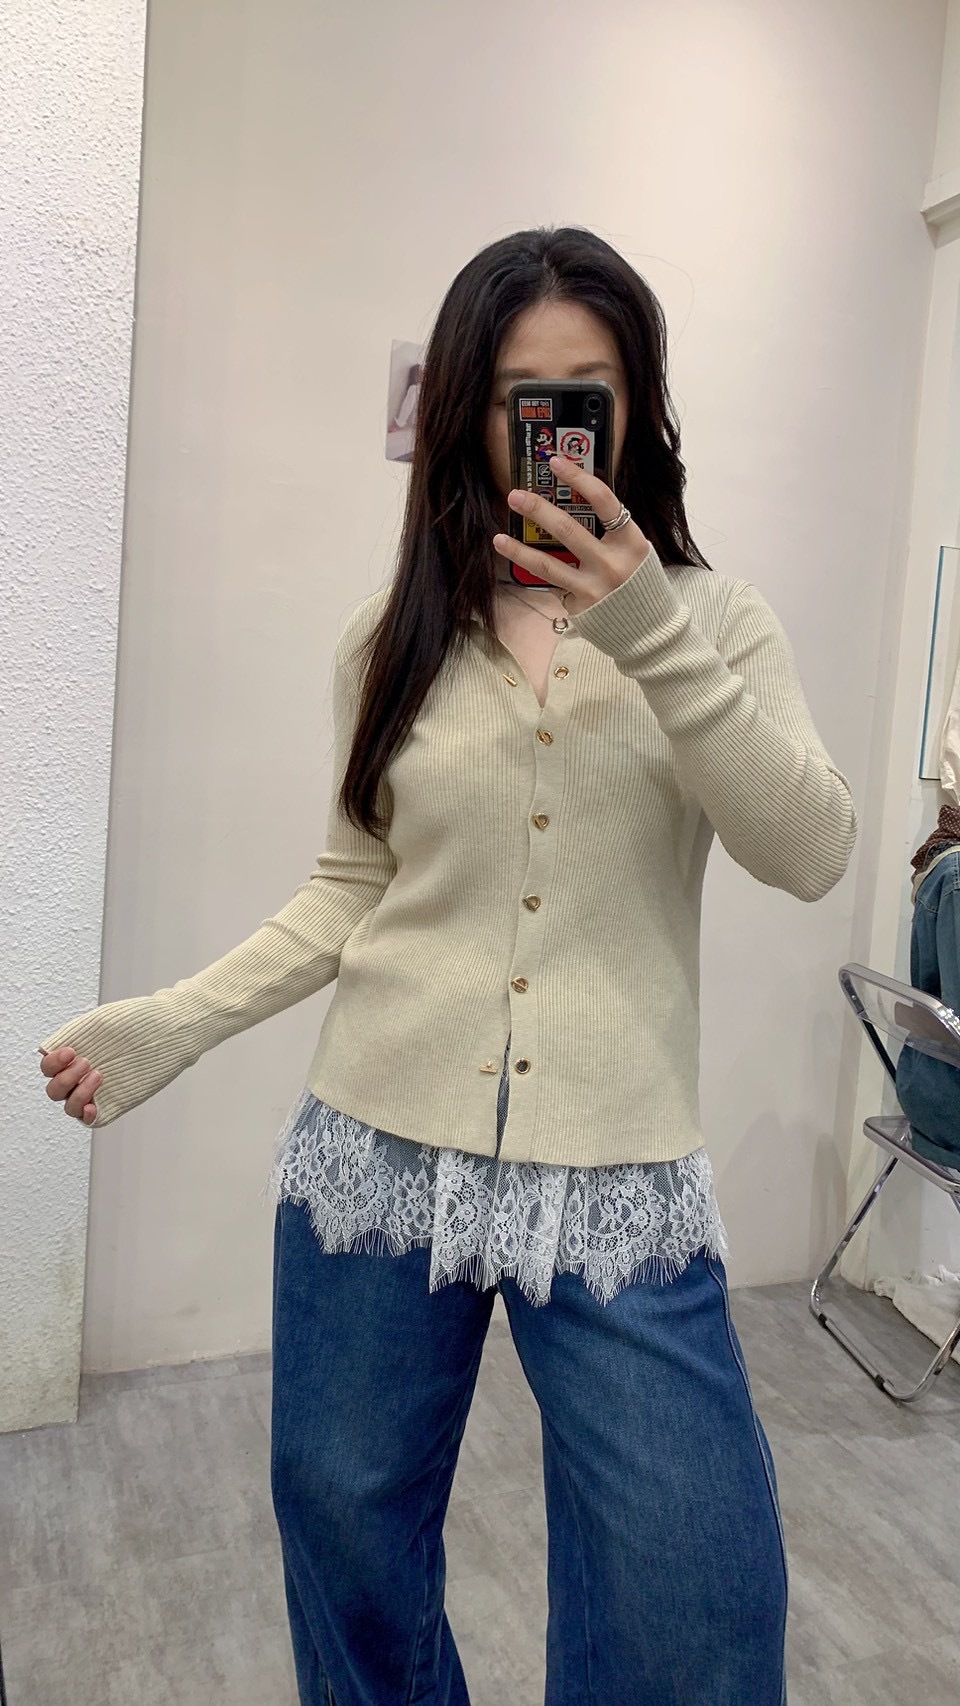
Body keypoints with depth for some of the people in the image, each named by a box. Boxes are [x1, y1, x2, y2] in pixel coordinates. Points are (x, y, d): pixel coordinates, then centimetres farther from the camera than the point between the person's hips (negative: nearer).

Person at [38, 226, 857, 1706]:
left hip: (619, 1180, -1)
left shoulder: (717, 625, 1)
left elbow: (811, 854, -13)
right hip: (381, 1155, 2)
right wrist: (171, 1025, -2)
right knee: (347, 1531, 18)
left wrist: (656, 637, -24)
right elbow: (354, 891, 8)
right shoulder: (396, 640, 5)